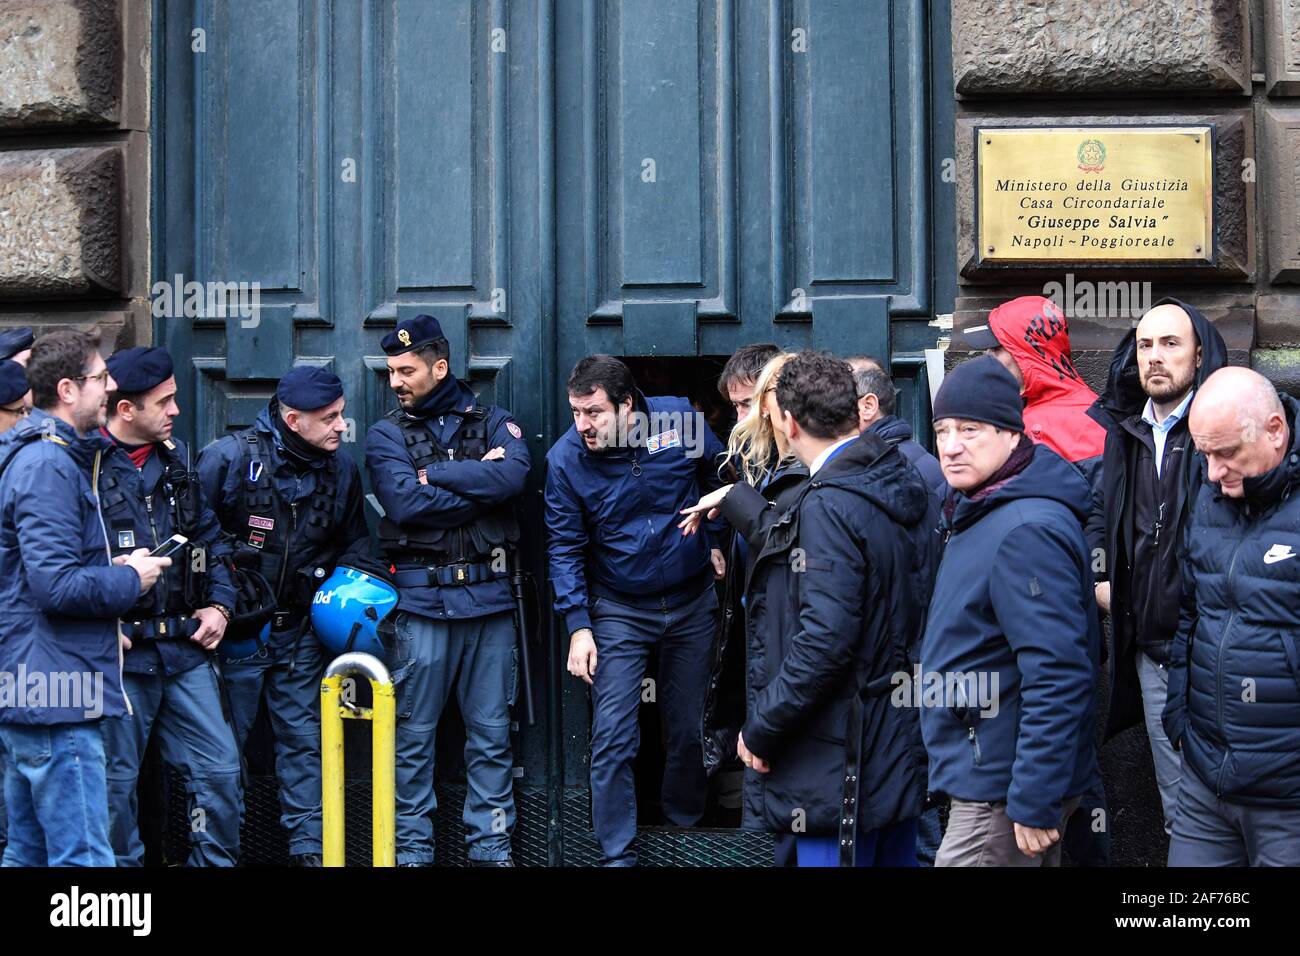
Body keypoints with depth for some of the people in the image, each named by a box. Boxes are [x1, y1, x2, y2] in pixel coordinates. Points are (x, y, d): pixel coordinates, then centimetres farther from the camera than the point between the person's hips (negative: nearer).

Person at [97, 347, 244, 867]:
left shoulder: (177, 459, 12)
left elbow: (211, 539, 21)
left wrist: (219, 603, 9)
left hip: (185, 648, 5)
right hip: (119, 650, -5)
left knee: (219, 770, 5)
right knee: (114, 784, 5)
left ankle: (216, 862, 20)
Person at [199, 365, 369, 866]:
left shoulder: (341, 467, 1)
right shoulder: (231, 457, -15)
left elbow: (354, 542, 14)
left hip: (300, 629, 4)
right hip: (235, 626, -4)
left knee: (304, 740, 10)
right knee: (223, 745, 4)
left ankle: (307, 845, 19)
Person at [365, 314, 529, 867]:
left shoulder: (492, 423, 9)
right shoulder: (385, 436, 6)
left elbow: (514, 475, -12)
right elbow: (405, 504, -12)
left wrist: (433, 474, -11)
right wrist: (479, 484, -7)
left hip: (489, 596, 1)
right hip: (422, 599, -1)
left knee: (491, 733, 7)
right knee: (414, 735, 3)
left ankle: (491, 847, 16)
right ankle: (412, 848, 13)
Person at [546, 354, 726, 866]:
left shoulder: (682, 421, -13)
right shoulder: (565, 459, -15)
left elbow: (719, 476, 9)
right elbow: (565, 548, -8)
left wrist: (716, 539, 8)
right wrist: (578, 625, -13)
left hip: (692, 601, 2)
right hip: (619, 609, -1)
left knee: (688, 727, 14)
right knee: (612, 737, -8)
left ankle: (685, 822, 37)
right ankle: (617, 853, 4)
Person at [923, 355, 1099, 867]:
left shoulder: (1027, 532, -22)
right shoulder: (979, 512, 11)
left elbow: (1057, 678, -26)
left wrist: (1035, 803, -24)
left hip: (1004, 791, -10)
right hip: (985, 772, 10)